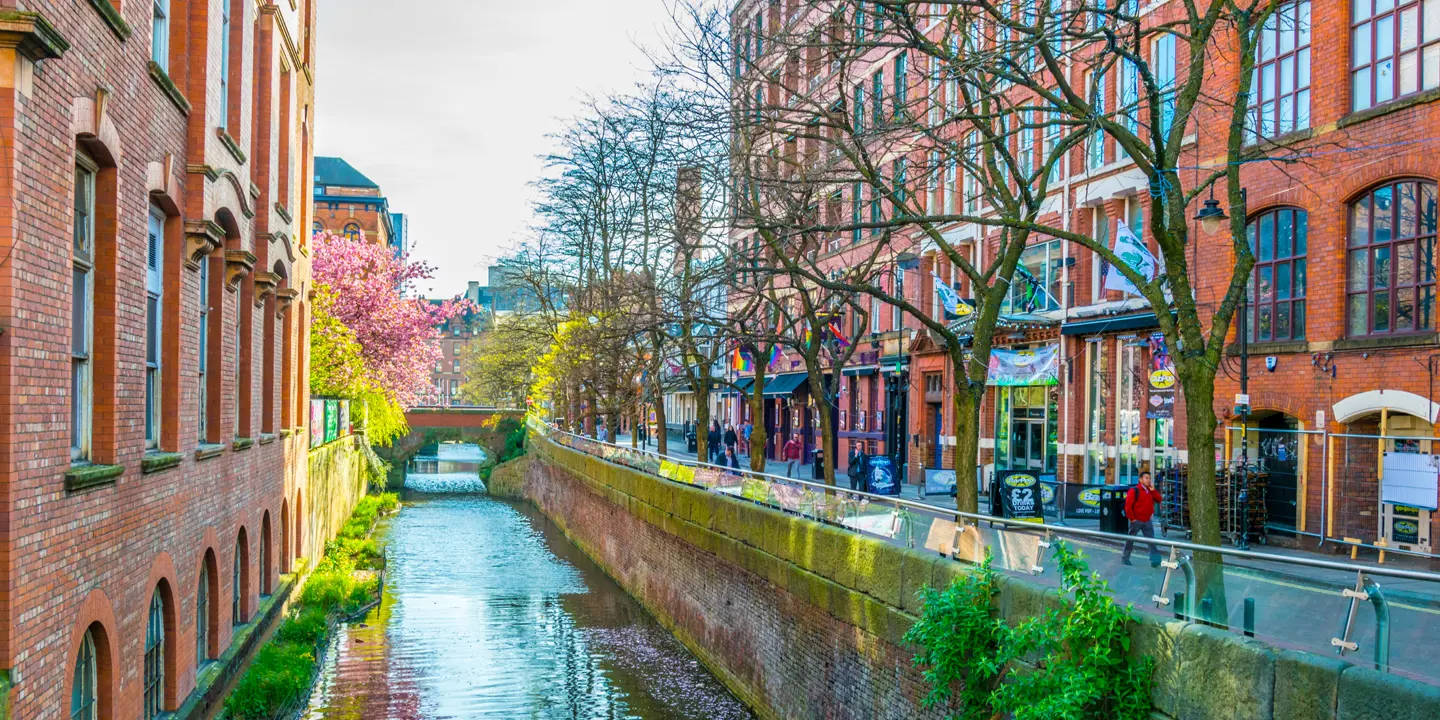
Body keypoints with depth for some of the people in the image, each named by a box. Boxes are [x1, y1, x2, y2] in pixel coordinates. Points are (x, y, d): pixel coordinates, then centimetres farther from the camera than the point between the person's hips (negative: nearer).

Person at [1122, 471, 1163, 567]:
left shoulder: (1151, 491, 12)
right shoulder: (1134, 491, -11)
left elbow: (1158, 499, 5)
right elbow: (1128, 505, -14)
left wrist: (1153, 490, -7)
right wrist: (1132, 518, -14)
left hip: (1147, 521, 5)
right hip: (1136, 520, -5)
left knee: (1151, 540, -4)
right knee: (1130, 540, 6)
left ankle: (1155, 560, -9)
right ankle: (1125, 558, 18)